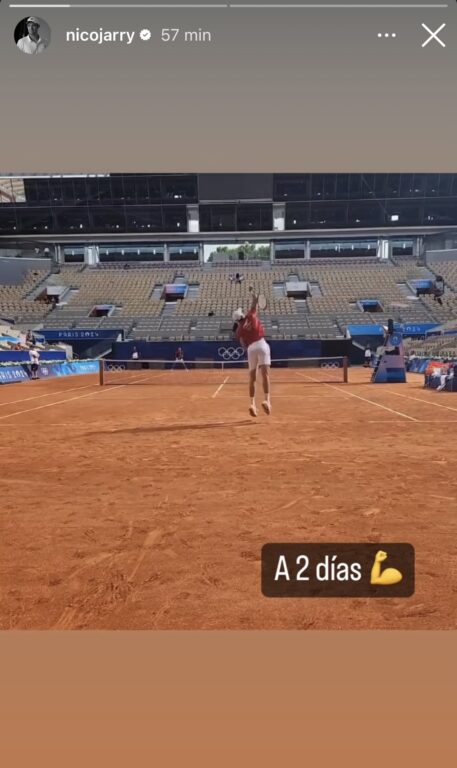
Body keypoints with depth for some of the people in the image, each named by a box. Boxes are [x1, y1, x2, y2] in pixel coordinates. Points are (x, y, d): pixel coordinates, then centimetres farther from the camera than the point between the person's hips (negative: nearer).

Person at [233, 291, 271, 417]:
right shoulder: (250, 316, 13)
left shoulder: (238, 330, 14)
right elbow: (254, 306, 30)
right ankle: (267, 400, -26)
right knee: (265, 374, -11)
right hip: (261, 344, -2)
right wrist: (255, 300, 50)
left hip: (251, 348, 2)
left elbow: (244, 344, 6)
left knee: (252, 378, 10)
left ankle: (252, 403, 4)